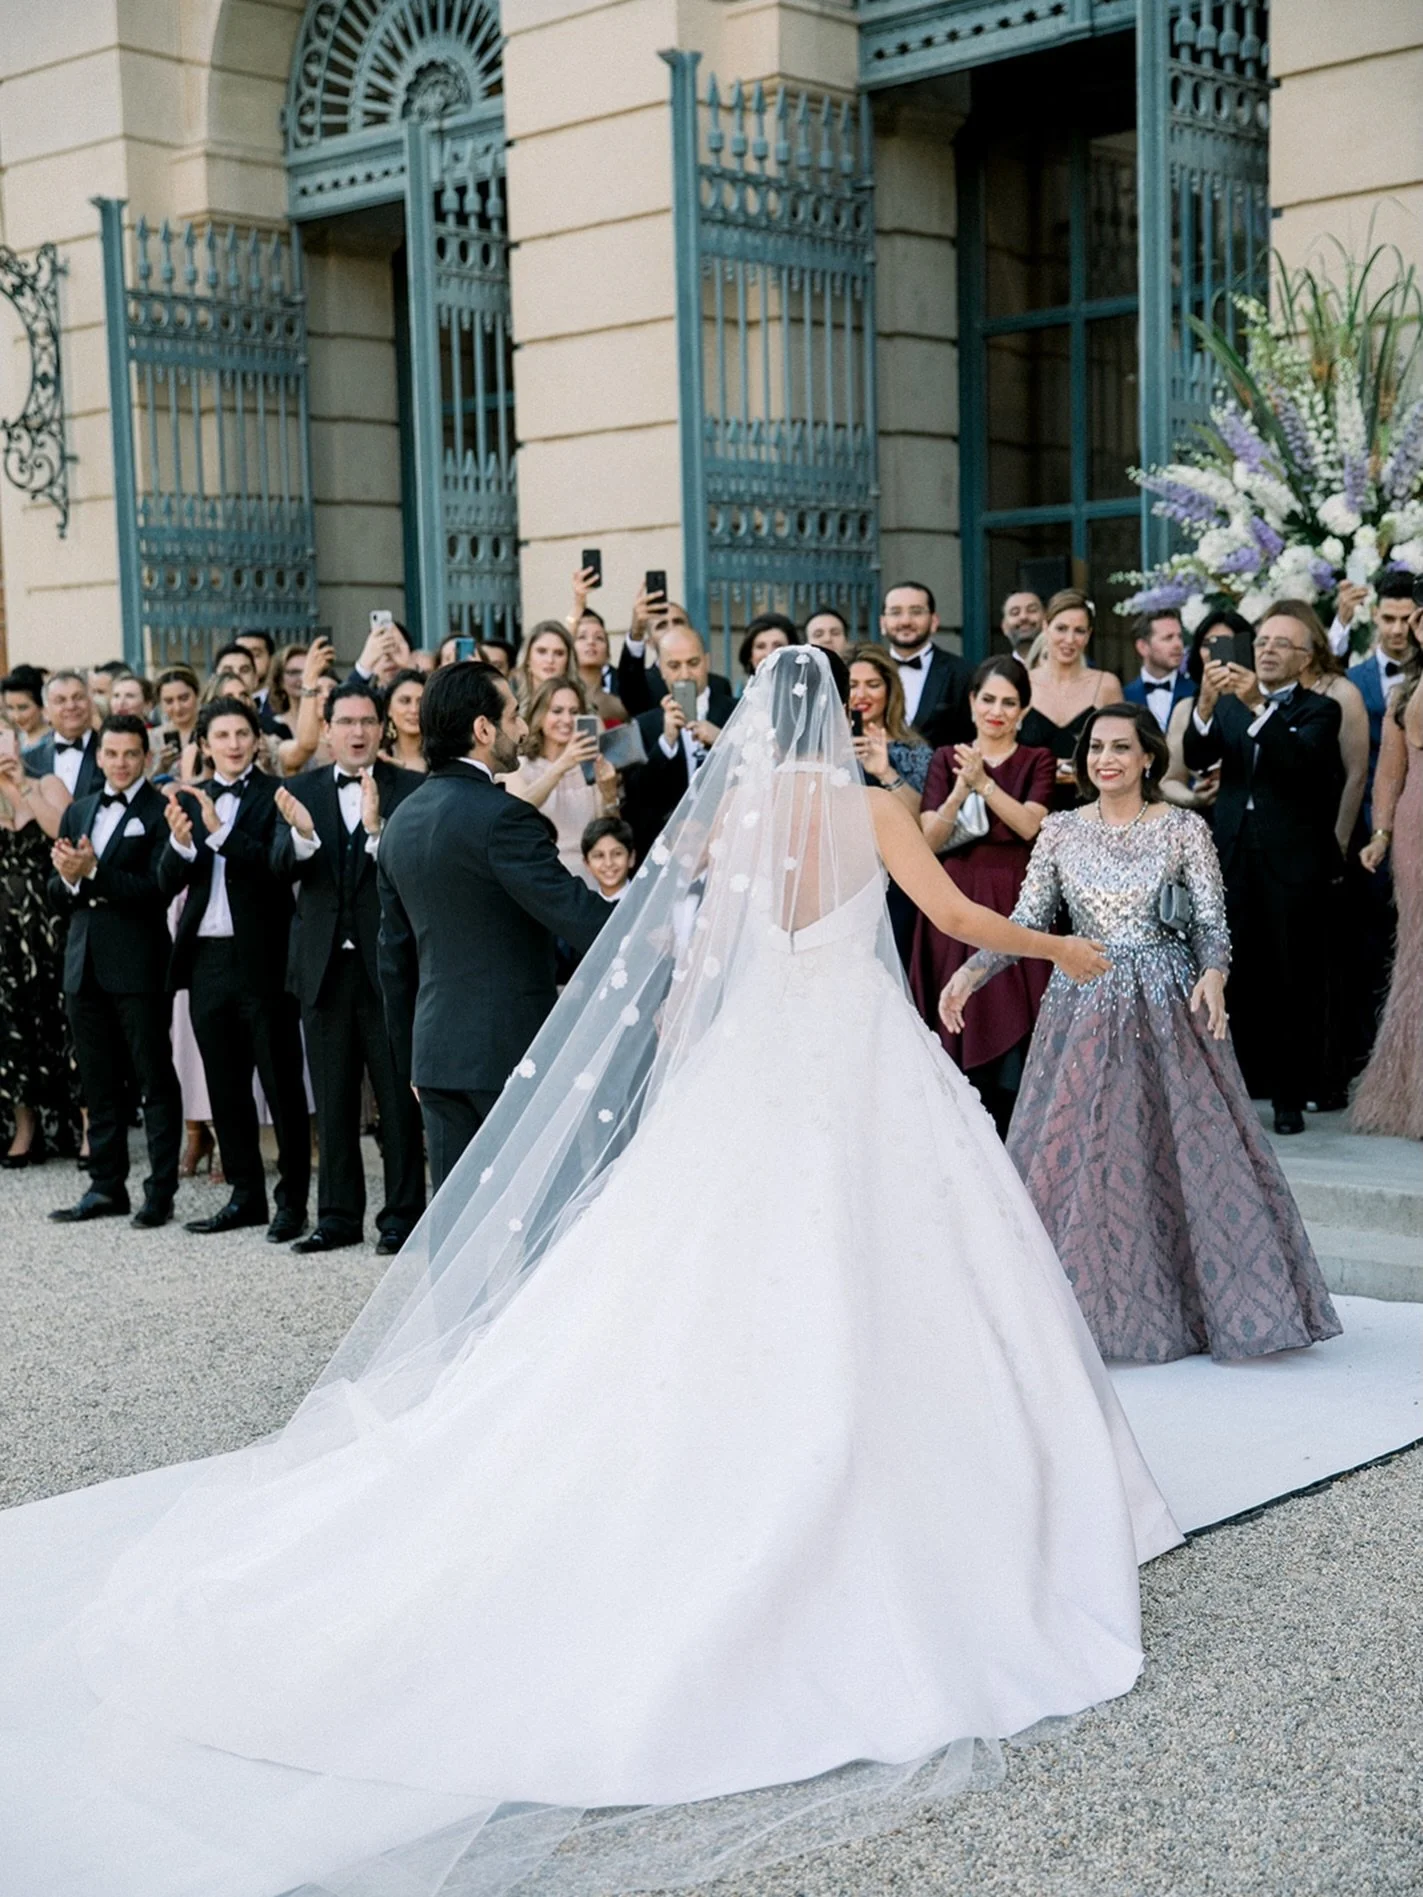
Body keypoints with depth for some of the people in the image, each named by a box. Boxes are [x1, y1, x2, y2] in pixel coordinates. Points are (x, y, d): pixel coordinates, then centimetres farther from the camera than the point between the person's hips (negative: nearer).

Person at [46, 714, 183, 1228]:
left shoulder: (160, 812, -5)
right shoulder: (77, 813, 16)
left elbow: (157, 886, -15)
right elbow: (56, 893, 13)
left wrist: (94, 872, -20)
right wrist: (68, 879, -9)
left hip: (138, 964, -7)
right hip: (86, 965, 7)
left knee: (154, 1079, -1)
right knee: (100, 1083, 12)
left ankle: (161, 1191, 3)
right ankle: (107, 1187, 19)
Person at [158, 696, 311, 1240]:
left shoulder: (275, 795, -4)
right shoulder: (188, 799, 11)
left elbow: (280, 866, -18)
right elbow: (167, 883, 2)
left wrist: (220, 831, -25)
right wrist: (180, 842, -18)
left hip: (262, 957, -5)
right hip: (206, 959, 5)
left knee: (281, 1082, 1)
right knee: (226, 1086, 12)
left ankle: (293, 1199, 7)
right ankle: (246, 1195, 22)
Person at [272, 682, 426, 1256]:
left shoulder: (409, 789, -2)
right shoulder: (302, 790, 8)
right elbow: (281, 867, -5)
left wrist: (376, 828, -30)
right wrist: (303, 834, -26)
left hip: (387, 965, -3)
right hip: (324, 966, 3)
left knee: (398, 1097, 2)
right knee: (333, 1101, 10)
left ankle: (402, 1214, 11)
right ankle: (338, 1215, 19)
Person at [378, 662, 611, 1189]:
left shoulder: (402, 820, 11)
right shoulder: (501, 816, -15)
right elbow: (577, 913, -22)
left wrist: (411, 1059, 23)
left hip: (437, 1050, 7)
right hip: (512, 1050, -7)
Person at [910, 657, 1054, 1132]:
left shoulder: (1037, 762, 8)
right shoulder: (945, 760, 11)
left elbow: (1029, 825, -9)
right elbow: (929, 839, 0)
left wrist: (984, 783, -21)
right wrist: (959, 791, -17)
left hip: (1014, 906, -1)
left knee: (1012, 1039, -7)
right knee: (955, 1040, -1)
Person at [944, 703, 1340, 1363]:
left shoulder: (1184, 828, 0)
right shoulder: (1060, 831, 5)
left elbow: (1213, 921, -3)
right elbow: (1028, 920, 4)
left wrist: (1213, 974, -23)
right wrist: (972, 971, -10)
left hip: (1168, 1007, -2)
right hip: (1082, 1008, 2)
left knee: (1189, 1148, 0)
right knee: (1075, 1153, 1)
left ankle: (1197, 1299, 13)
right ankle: (1091, 1303, 13)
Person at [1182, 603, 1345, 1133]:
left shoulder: (1319, 711, 3)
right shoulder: (1228, 707, 13)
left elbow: (1300, 758, -18)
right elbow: (1196, 758, -4)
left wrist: (1257, 706, -30)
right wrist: (1206, 704, -21)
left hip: (1292, 866, -3)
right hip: (1233, 860, 3)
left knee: (1290, 985, 1)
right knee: (1241, 983, 3)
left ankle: (1290, 1096, 8)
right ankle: (1249, 1084, 11)